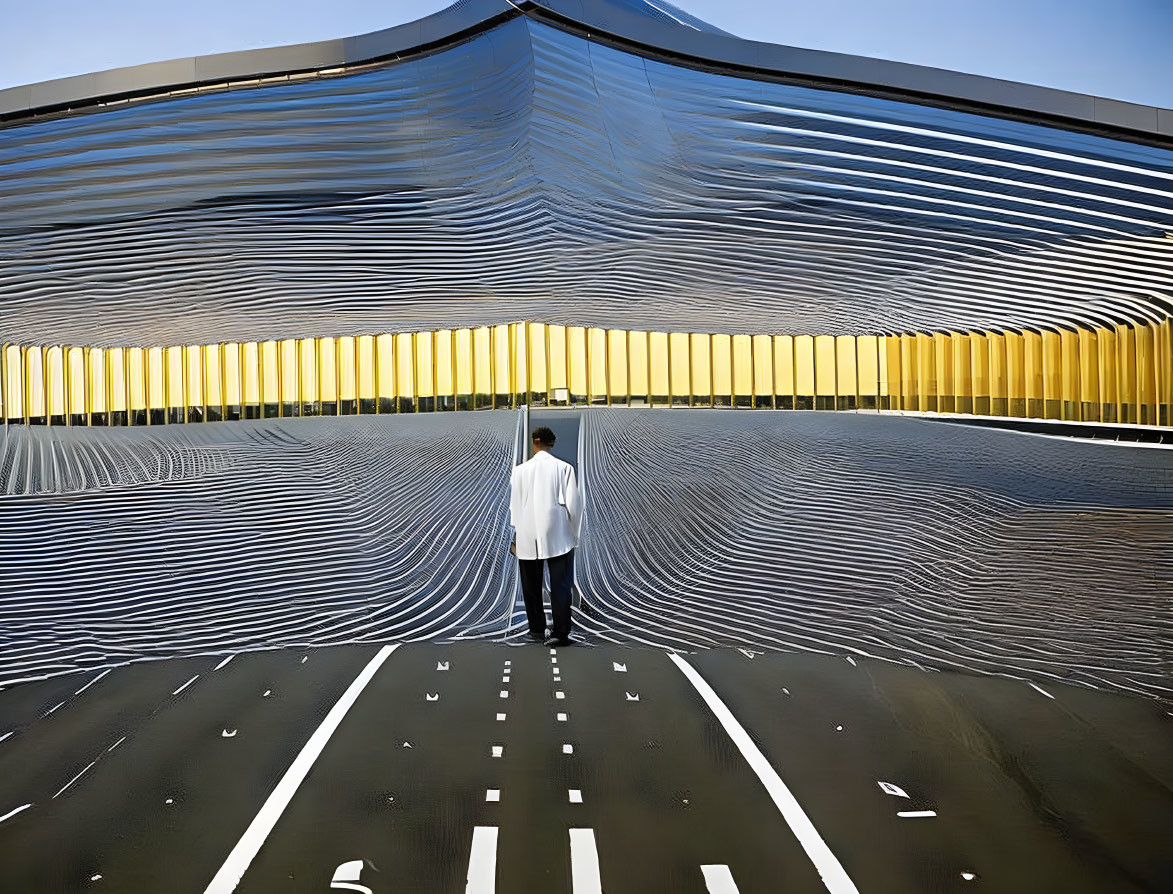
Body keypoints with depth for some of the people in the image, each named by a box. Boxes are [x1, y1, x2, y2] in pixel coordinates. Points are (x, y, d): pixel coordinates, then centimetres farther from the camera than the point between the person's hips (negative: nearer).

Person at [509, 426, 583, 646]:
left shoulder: (520, 470, 0)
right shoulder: (564, 468, -6)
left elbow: (514, 505, 4)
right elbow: (573, 503, -7)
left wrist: (516, 535, 15)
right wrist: (574, 532, 6)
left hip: (527, 539, 2)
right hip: (558, 537, -2)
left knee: (532, 587, 15)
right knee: (560, 586, 3)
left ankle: (537, 629, 24)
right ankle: (560, 632, 1)